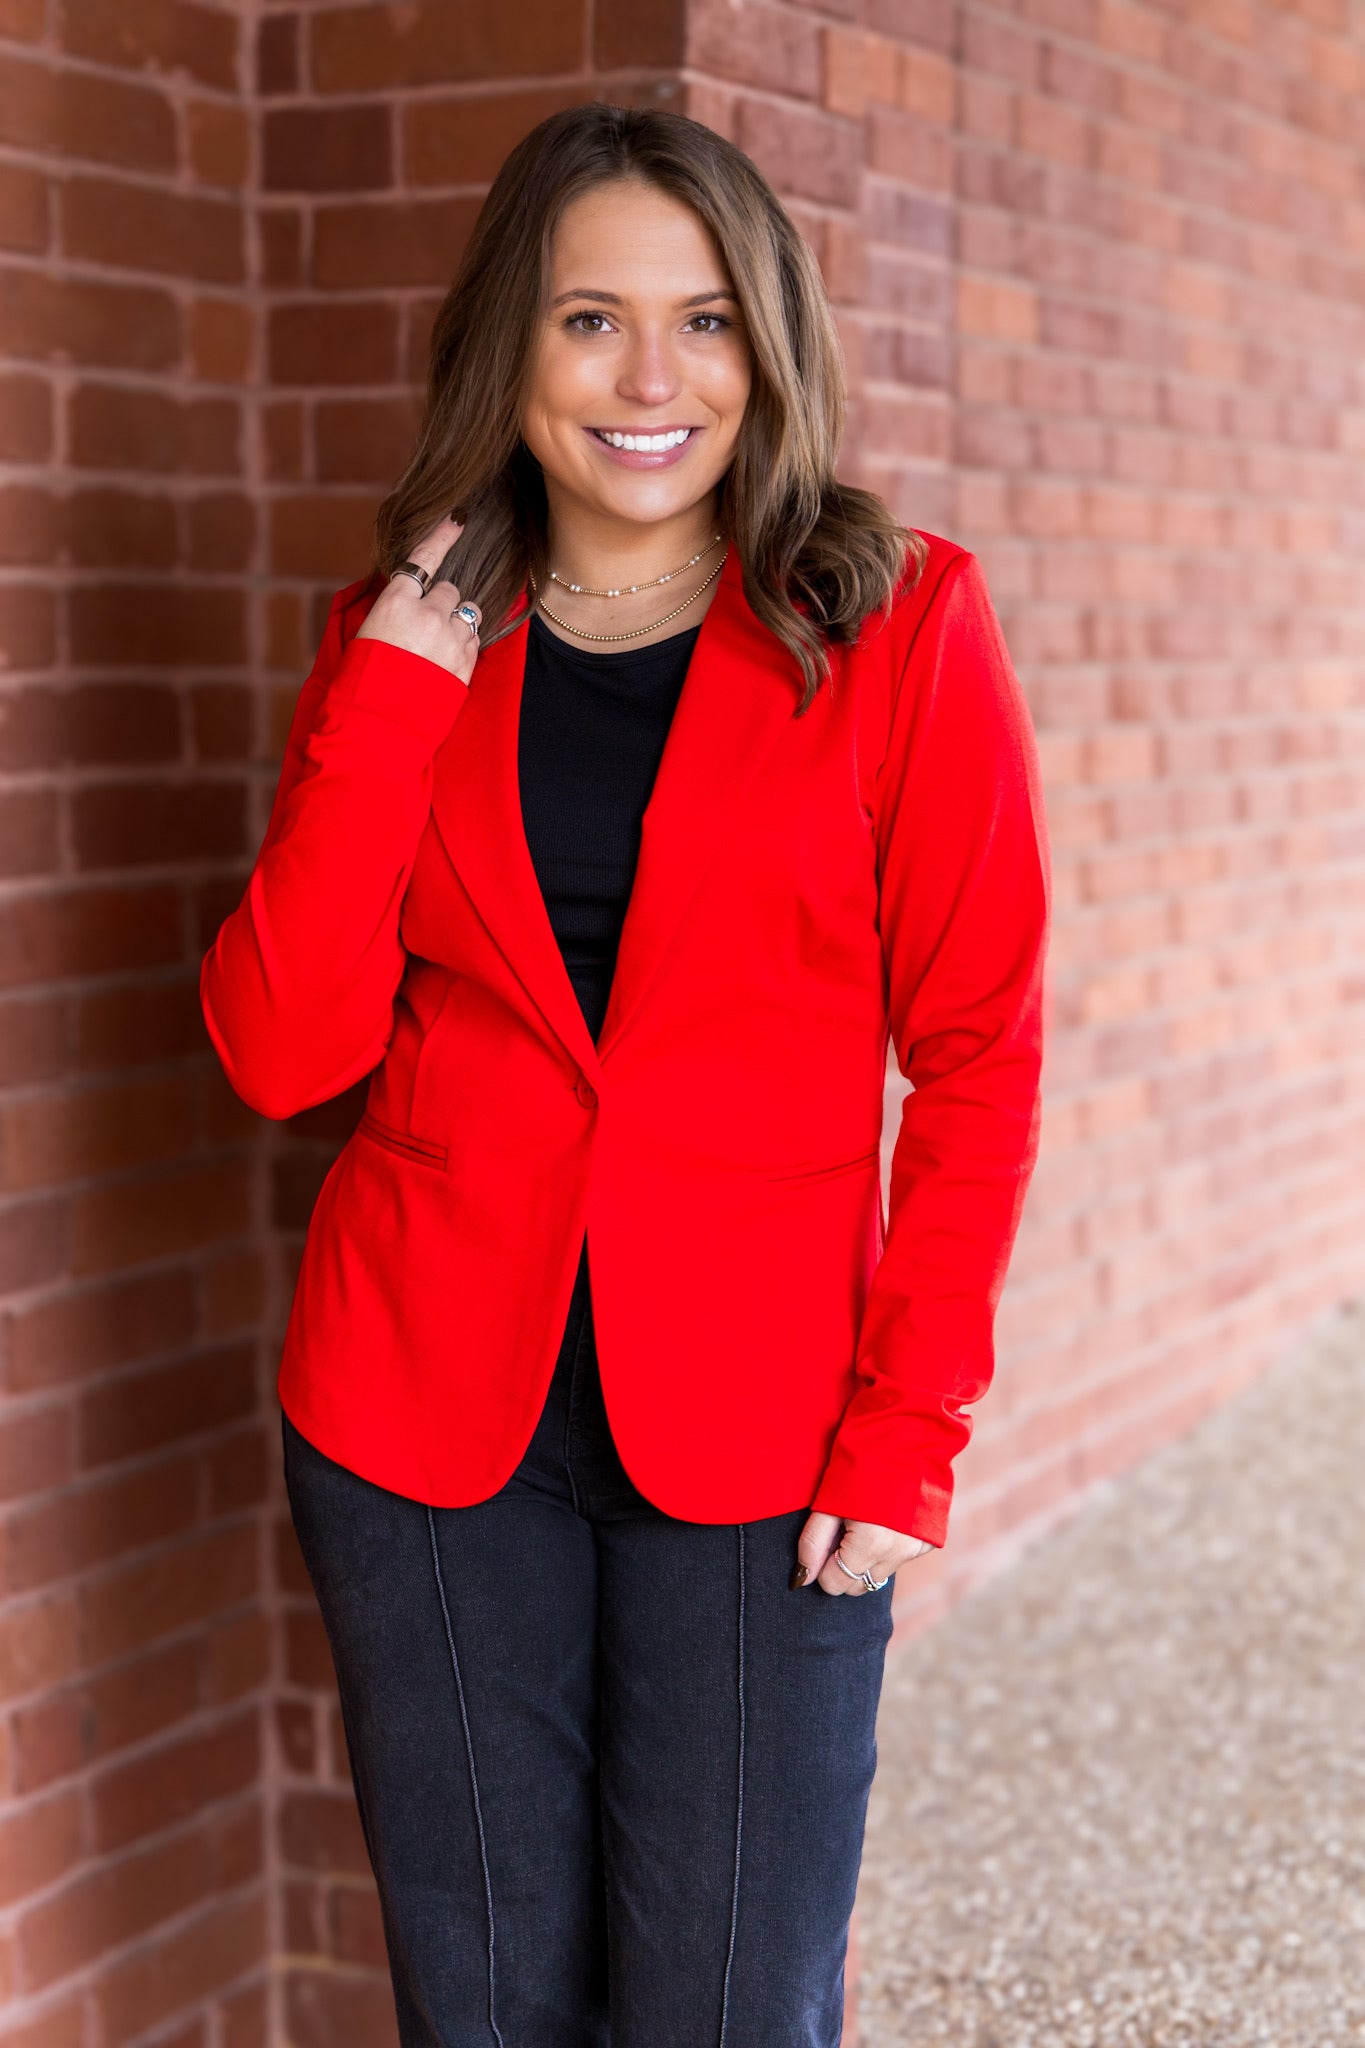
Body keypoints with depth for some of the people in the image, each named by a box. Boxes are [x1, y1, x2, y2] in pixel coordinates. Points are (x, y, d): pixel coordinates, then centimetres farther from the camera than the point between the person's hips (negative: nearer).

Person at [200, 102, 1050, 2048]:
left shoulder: (894, 624, -2)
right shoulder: (403, 642, 6)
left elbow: (975, 1051, -2)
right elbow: (284, 1050, -3)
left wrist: (910, 1423, -9)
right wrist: (391, 708, -10)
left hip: (750, 1424, -2)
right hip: (429, 1410, 2)